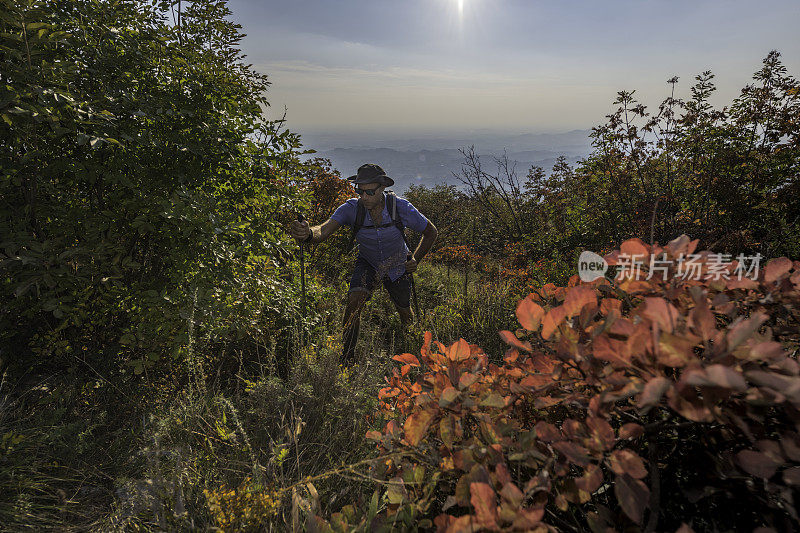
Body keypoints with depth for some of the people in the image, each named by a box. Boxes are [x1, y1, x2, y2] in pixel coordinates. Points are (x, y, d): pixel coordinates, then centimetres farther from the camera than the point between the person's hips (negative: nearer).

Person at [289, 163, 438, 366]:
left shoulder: (400, 207, -29)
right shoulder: (352, 208, -28)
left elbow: (431, 232, -12)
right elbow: (325, 229, -45)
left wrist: (415, 259, -17)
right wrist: (308, 234, -67)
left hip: (397, 266, 0)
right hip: (367, 264, 0)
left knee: (404, 311, 15)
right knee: (355, 300, -26)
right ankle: (346, 360, -12)